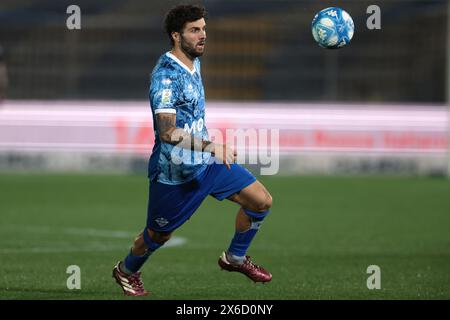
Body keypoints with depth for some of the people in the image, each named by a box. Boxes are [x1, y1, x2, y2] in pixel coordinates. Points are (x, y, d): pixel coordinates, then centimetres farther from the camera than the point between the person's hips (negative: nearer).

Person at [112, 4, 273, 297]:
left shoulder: (194, 64, 5)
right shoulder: (166, 76, -25)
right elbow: (168, 132, -35)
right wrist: (212, 148, -44)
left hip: (207, 161, 8)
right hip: (174, 171, -8)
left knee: (262, 200, 0)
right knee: (159, 235, 10)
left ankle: (235, 258, 20)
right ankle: (127, 271, 40)